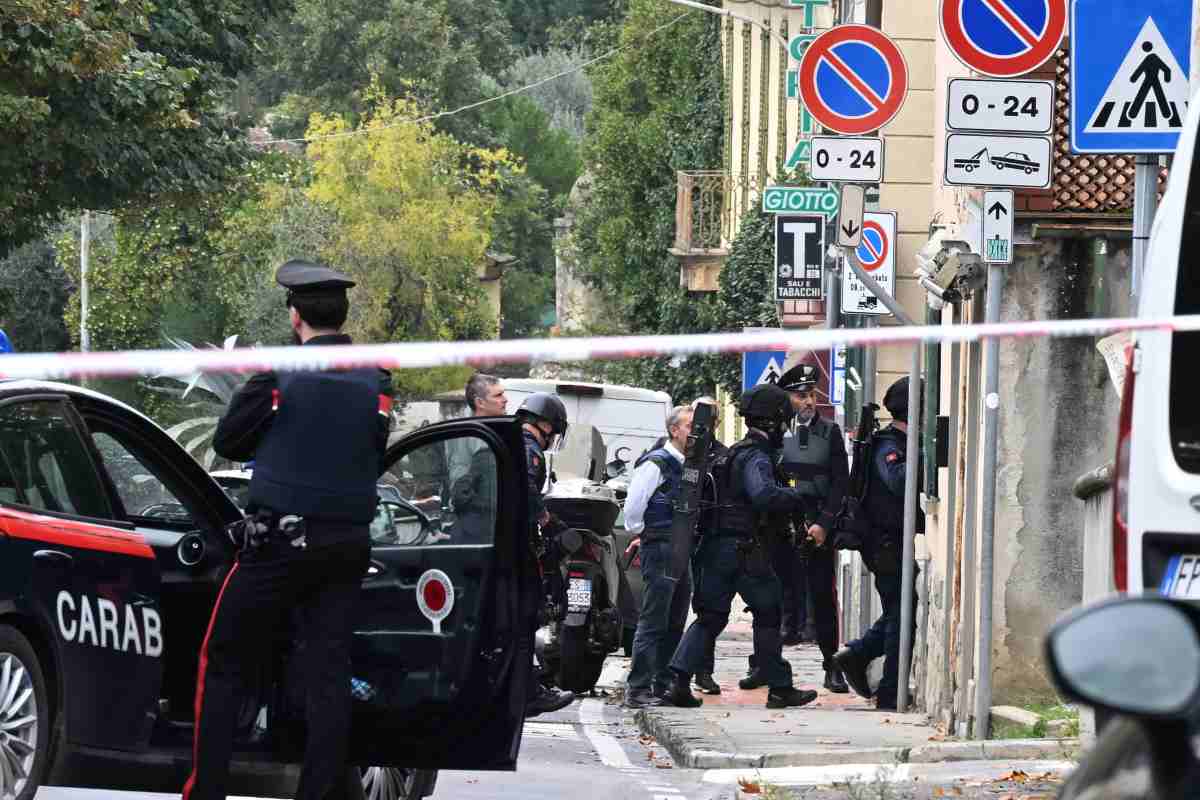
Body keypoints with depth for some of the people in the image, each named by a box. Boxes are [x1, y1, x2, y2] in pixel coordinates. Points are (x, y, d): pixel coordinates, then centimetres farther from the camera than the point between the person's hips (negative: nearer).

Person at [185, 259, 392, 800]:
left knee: (223, 664, 5)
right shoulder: (376, 379, 3)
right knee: (330, 670, 6)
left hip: (279, 538, -4)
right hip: (348, 542, 4)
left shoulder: (282, 370, -10)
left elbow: (228, 441, 1)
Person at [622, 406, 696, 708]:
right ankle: (637, 689, -10)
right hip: (659, 550, -8)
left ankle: (664, 685, 18)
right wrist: (641, 535, 0)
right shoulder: (656, 463, -11)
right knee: (653, 622, -10)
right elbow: (633, 507, -13)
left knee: (675, 623, 11)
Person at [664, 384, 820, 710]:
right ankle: (780, 688, 10)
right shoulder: (755, 457, -14)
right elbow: (765, 495, -30)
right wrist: (799, 496, -17)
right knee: (768, 613, 5)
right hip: (743, 549, -8)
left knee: (711, 616, 8)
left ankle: (679, 680, -6)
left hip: (715, 546, 8)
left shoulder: (735, 452, 17)